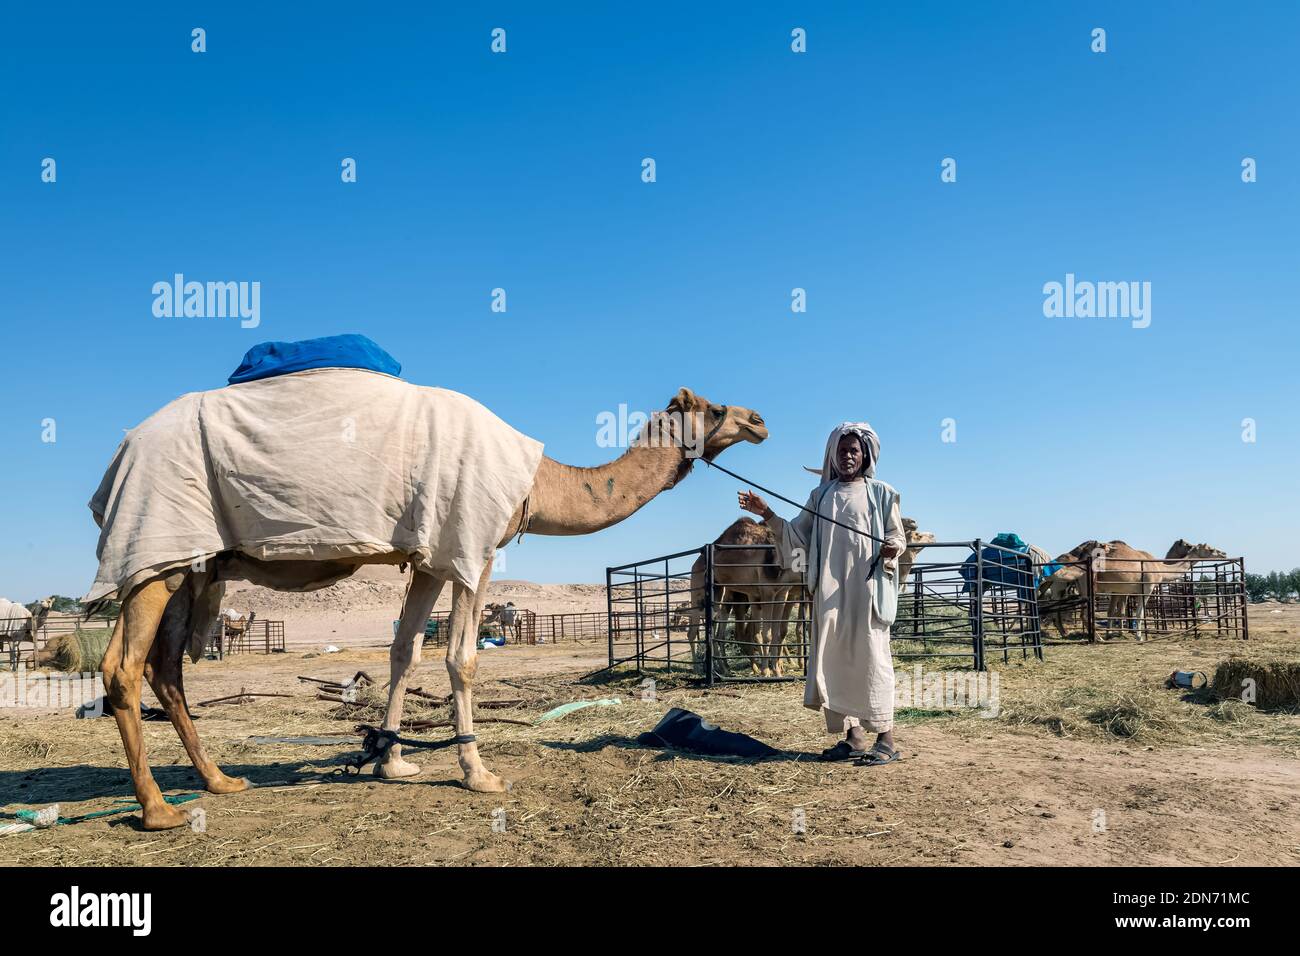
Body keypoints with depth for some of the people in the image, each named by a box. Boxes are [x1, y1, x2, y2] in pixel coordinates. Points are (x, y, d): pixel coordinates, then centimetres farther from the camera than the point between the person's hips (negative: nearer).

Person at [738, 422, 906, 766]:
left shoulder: (881, 493, 8)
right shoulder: (821, 495, 16)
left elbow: (898, 536, 6)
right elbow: (798, 534, 12)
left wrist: (892, 547, -17)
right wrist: (767, 513, 1)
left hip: (867, 585, -3)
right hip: (830, 588, 4)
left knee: (869, 654, -7)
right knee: (834, 656, 1)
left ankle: (885, 738, -2)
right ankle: (853, 737, 8)